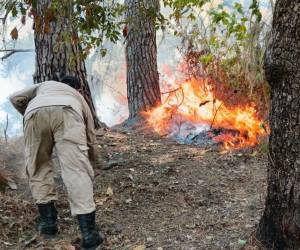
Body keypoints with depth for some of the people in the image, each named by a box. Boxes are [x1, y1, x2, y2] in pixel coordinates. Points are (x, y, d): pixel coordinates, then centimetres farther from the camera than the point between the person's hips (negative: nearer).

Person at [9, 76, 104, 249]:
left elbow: (15, 98, 30)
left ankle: (48, 221, 21)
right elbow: (91, 139, 45)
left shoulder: (44, 85, 46)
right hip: (67, 112, -1)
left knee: (38, 167, 18)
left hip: (35, 111, 1)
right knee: (77, 170, -5)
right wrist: (90, 165, 60)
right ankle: (89, 232, -8)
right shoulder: (79, 98, 43)